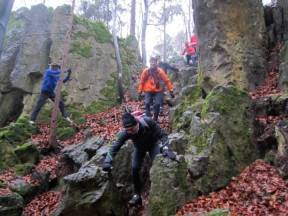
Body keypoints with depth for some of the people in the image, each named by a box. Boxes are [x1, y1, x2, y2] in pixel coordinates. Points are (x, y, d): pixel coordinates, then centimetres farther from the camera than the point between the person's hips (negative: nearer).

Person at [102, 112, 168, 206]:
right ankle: (137, 195, 7)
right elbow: (115, 147, -29)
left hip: (153, 144, -1)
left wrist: (165, 147, -48)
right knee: (134, 169, -9)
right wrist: (107, 162, -42)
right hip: (139, 148, 2)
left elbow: (162, 134, -32)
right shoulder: (125, 133, -35)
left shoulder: (148, 122, -40)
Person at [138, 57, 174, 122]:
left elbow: (167, 80, -4)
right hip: (148, 91, 0)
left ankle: (155, 119, 7)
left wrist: (171, 91, -8)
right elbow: (142, 82, 5)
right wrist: (140, 92, 5)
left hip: (158, 91, 0)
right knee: (147, 103, -17)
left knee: (157, 105, -11)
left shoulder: (160, 71, -6)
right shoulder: (146, 71, -3)